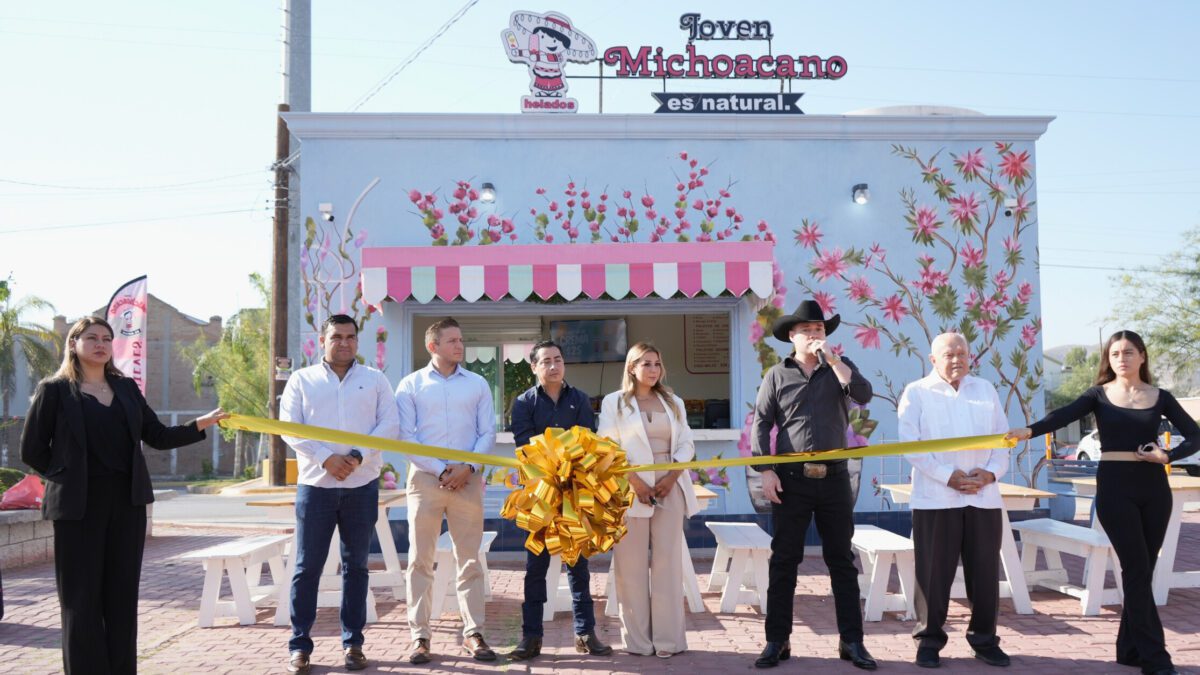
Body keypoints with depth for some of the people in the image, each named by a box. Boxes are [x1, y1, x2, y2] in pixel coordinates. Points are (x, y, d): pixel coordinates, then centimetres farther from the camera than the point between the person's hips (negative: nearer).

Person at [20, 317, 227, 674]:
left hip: (127, 503, 4)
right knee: (82, 600, 1)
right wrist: (68, 477, -1)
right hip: (79, 506, -4)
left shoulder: (126, 387, 11)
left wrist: (202, 424, -2)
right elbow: (32, 450, 1)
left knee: (122, 597, 8)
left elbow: (158, 436, 9)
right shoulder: (55, 389, -1)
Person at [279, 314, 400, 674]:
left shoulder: (375, 380, 8)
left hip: (362, 485, 1)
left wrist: (359, 456, -14)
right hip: (315, 484, -1)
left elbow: (389, 424, 0)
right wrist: (325, 459, -14)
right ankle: (299, 644, 10)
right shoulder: (302, 379, 6)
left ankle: (353, 642, 15)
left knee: (356, 565, 7)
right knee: (307, 565, 2)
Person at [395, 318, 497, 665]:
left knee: (470, 560, 5)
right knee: (421, 560, 2)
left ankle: (473, 633, 11)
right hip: (425, 478, -1)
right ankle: (419, 635, 9)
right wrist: (440, 470, -10)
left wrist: (468, 468, -10)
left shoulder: (477, 384, 9)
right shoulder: (411, 385, 3)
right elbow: (406, 436, -2)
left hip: (468, 480, 2)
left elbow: (488, 432, 5)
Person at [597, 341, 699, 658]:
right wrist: (634, 481, -12)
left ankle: (667, 638, 6)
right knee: (632, 565, -1)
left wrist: (672, 477, -5)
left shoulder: (674, 402, 16)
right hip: (630, 490, -3)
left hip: (669, 489, 3)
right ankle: (637, 639, 6)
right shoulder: (614, 402, 5)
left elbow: (686, 444, 11)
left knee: (667, 562, 1)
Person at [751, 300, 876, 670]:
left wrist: (832, 359, -15)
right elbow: (761, 424, 0)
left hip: (834, 479, 1)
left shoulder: (839, 367, 8)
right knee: (783, 562, 3)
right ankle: (777, 641, 11)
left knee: (842, 560, 7)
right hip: (791, 480, -1)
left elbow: (863, 395, -11)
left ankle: (851, 641, 16)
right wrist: (766, 471, -9)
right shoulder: (777, 375, 4)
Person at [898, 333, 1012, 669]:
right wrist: (947, 476, -15)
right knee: (934, 573, 0)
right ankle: (929, 640, 11)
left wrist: (991, 471, -6)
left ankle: (984, 639, 21)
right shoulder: (916, 392, 2)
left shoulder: (986, 390, 15)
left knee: (985, 572, 8)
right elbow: (911, 443, -7)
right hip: (936, 498, -3)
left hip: (984, 497, 4)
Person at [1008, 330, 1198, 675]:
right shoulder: (1099, 395, 1)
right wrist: (1030, 430, -35)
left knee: (1141, 570, 8)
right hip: (1115, 487, -3)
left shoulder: (1160, 397, 6)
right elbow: (1064, 415, -16)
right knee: (1137, 569, -5)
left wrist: (1168, 456, -17)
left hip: (1154, 487, 3)